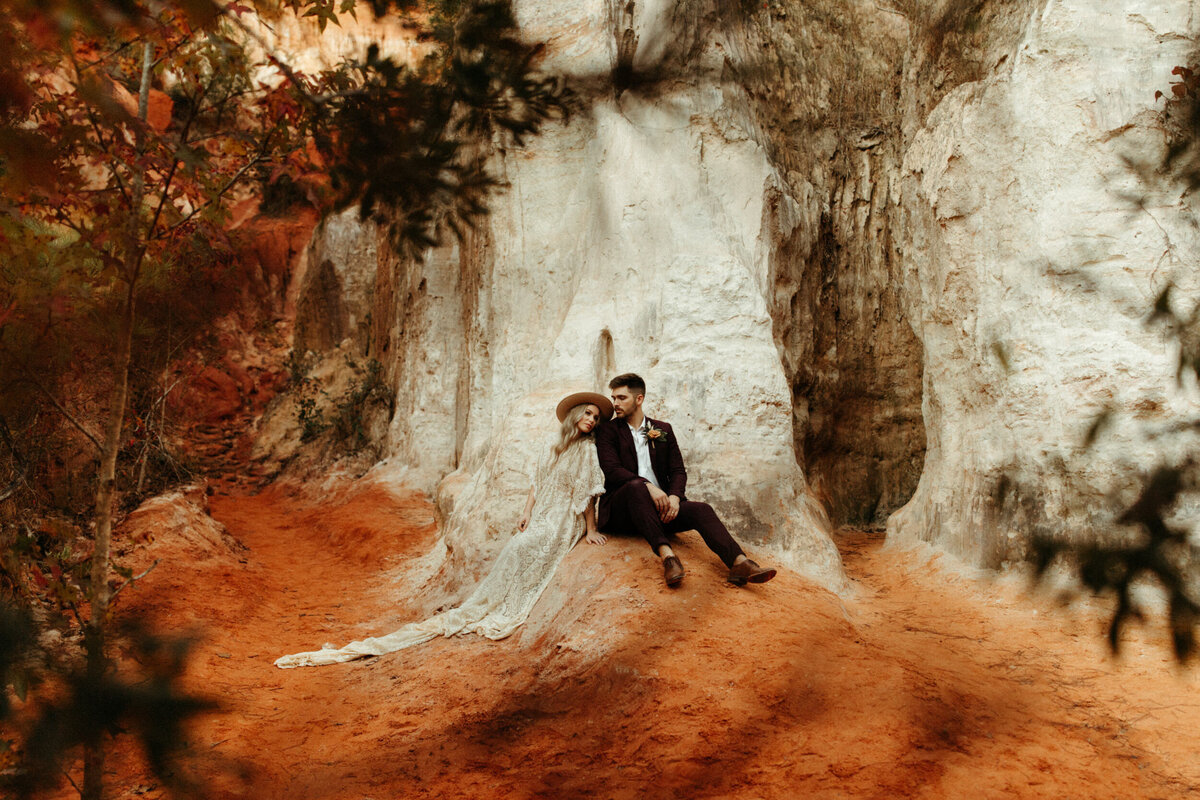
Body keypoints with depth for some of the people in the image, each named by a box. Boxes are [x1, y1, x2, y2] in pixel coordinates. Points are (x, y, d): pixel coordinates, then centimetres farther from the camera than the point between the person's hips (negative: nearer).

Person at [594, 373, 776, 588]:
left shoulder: (663, 430, 17)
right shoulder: (608, 431, 7)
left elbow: (678, 471, 10)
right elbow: (612, 470, -9)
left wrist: (674, 496, -12)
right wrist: (648, 487, -24)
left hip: (661, 506, 3)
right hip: (620, 511, -3)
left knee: (701, 510, -24)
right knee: (636, 486, -36)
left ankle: (739, 564, -44)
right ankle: (666, 554, -48)